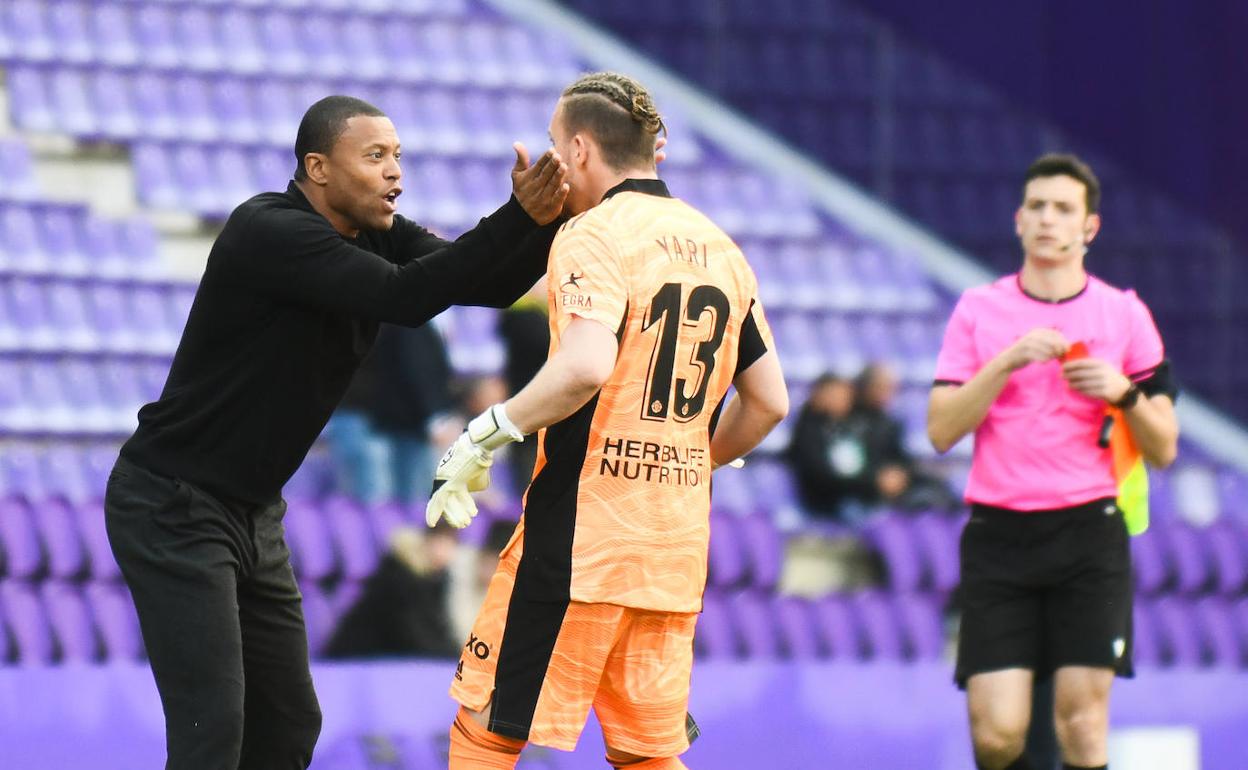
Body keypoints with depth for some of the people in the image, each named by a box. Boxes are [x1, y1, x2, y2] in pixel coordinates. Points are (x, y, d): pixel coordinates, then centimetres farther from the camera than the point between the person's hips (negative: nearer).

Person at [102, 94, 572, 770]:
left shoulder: (379, 235, 4)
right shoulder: (270, 232, -22)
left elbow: (488, 283, -5)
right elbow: (405, 297, -33)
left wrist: (549, 219, -23)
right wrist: (519, 216, -37)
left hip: (251, 511, 9)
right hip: (174, 509, -9)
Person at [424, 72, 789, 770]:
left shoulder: (595, 234, -8)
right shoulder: (719, 248, 14)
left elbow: (585, 366, -25)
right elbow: (768, 402, 16)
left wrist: (486, 436, -15)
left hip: (578, 536, -7)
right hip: (677, 547, 7)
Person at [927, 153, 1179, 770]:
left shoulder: (1124, 314, 7)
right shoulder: (978, 309, 8)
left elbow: (1164, 449, 9)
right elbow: (941, 431, -1)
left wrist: (1125, 394, -10)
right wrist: (1009, 360, -12)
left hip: (1089, 533, 0)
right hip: (998, 534, 0)